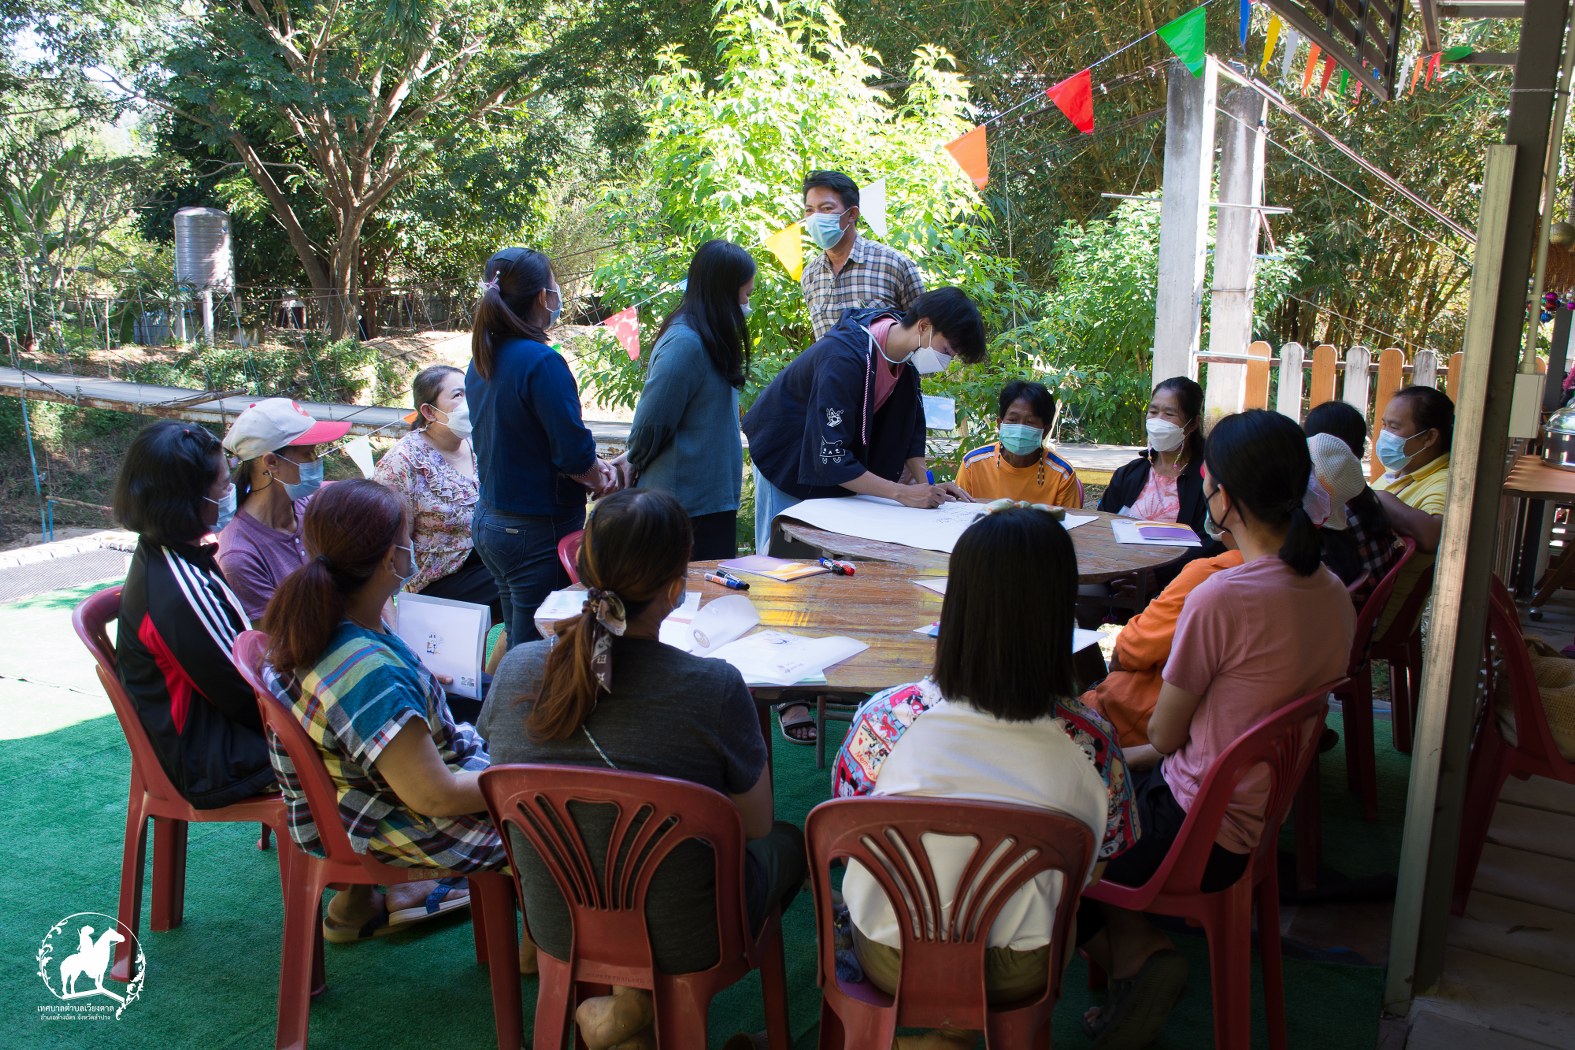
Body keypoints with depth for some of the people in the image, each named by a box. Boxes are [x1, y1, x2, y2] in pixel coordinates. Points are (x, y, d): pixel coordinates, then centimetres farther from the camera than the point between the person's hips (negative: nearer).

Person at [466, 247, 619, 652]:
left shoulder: (482, 361, 6)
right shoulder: (541, 362, -20)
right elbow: (574, 451, -20)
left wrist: (591, 466, 3)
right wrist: (601, 480, 1)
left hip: (489, 523, 9)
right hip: (539, 531, -9)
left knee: (517, 649, 20)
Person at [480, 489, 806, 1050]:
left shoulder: (516, 670, -16)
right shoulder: (713, 689, -28)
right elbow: (755, 824, -12)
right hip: (683, 943, -5)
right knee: (787, 841, 25)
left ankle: (627, 996, 19)